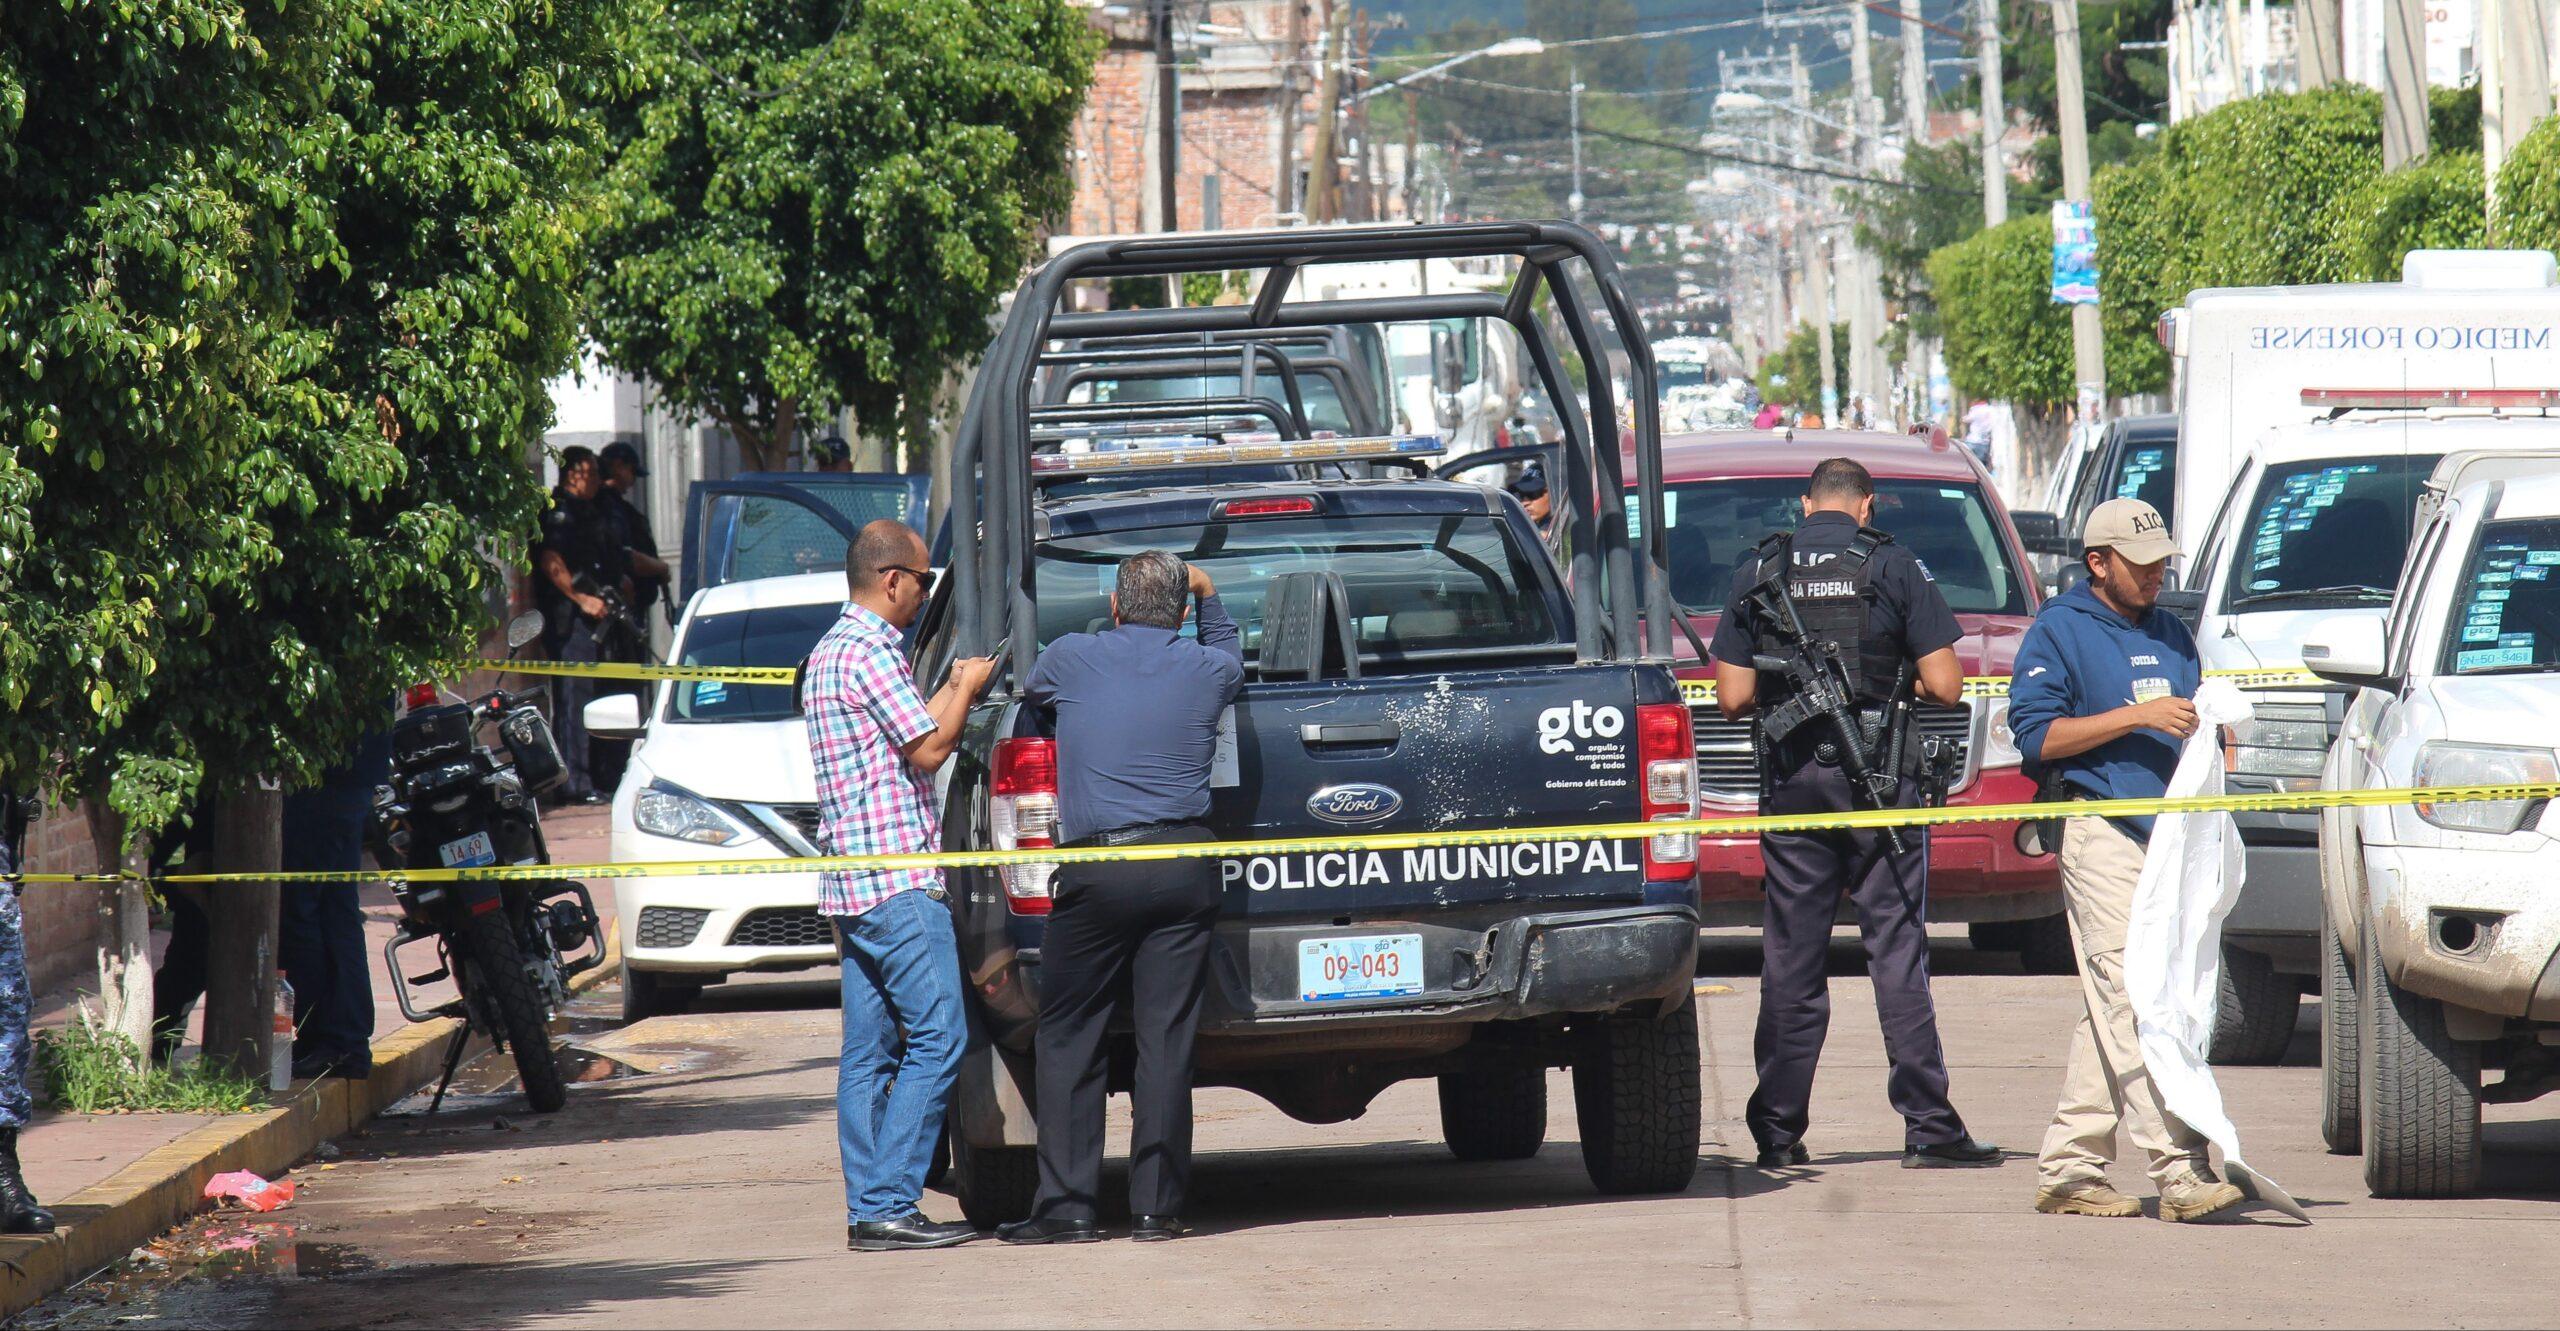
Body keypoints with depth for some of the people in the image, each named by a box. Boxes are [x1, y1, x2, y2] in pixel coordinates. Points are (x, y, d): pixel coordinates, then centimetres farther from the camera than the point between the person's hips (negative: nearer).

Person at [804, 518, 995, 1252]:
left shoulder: (829, 652, 19)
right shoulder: (870, 651, -13)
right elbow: (929, 750, -12)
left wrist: (952, 687, 24)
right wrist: (966, 690, 2)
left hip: (850, 882, 10)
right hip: (898, 883, -10)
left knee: (868, 1051, 8)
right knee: (937, 1036, -10)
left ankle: (868, 1208, 6)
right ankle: (889, 1205, -14)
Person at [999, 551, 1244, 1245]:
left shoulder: (1073, 659, 1)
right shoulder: (1207, 668, 5)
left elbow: (1030, 690, 25)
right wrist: (1209, 597, 44)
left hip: (1096, 872, -2)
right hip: (1184, 873, 2)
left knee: (1069, 1039, 5)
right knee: (1165, 1039, 3)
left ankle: (1067, 1205, 1)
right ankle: (1157, 1207, 3)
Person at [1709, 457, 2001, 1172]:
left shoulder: (1758, 573, 4)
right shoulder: (1894, 568, -3)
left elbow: (1734, 697, 2)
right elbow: (1945, 686, -6)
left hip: (1791, 780, 2)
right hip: (1879, 778, -2)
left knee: (1791, 958, 8)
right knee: (1897, 950, 0)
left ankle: (1778, 1129, 9)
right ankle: (1927, 1126, -3)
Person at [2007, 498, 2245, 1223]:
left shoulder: (2171, 635, 21)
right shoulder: (2059, 631, 0)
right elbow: (2036, 734, -9)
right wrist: (2136, 716, -16)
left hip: (2171, 835, 7)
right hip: (2102, 838, -7)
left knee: (2110, 1013, 8)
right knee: (2134, 1006, -13)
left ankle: (2067, 1169, 12)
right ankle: (2178, 1169, -21)